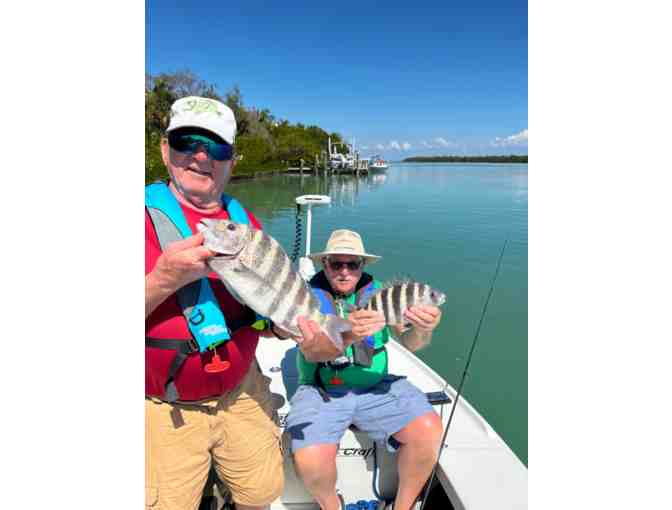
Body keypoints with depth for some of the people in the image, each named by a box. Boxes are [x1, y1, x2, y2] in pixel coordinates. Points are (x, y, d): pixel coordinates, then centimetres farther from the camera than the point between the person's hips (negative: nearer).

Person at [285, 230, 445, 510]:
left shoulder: (378, 292, 1)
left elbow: (409, 342, -7)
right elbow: (312, 354, -19)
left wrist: (423, 329, -32)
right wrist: (347, 335, -40)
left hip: (375, 387, 2)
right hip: (321, 391, -2)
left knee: (429, 430, -20)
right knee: (310, 460, -26)